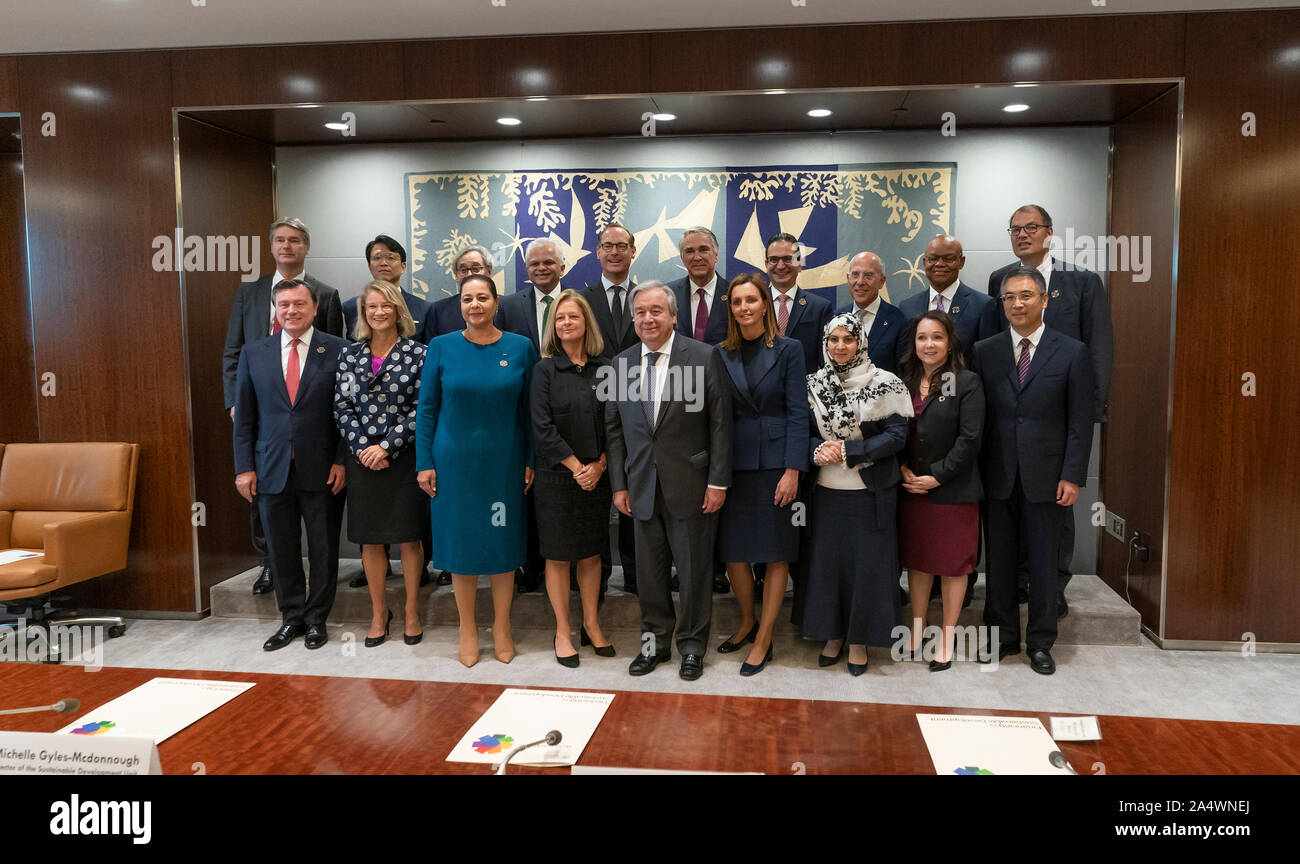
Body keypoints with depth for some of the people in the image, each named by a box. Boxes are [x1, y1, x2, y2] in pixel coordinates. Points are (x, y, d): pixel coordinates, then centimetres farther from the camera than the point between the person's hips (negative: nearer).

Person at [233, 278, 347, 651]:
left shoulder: (337, 350, -2)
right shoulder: (253, 353, 6)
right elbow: (244, 416, 7)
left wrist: (342, 461, -8)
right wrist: (244, 467, 2)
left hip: (322, 470, -2)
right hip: (273, 469, 3)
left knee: (323, 549, 8)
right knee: (281, 549, 11)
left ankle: (316, 617, 24)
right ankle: (292, 617, 27)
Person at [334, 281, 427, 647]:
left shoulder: (417, 353, -2)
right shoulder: (349, 354, 7)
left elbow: (421, 408, -7)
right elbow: (342, 407, 3)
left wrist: (386, 446, -12)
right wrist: (363, 448, -9)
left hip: (404, 456, -2)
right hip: (363, 459, 2)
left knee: (409, 536, 6)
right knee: (369, 538, 9)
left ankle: (412, 612, 21)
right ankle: (379, 611, 25)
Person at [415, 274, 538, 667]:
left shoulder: (521, 347, 0)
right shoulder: (441, 347, -1)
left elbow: (530, 409, 3)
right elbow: (426, 408, 1)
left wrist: (532, 460, 0)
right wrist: (424, 462, -3)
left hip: (504, 462, 0)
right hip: (454, 461, 0)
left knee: (502, 543, 9)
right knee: (461, 542, 8)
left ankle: (501, 626, 27)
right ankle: (467, 628, 26)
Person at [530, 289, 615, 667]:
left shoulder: (603, 367, 5)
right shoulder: (545, 369, -3)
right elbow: (543, 428, -9)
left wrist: (599, 465, -7)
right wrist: (576, 467, -12)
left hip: (597, 476, 3)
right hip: (557, 476, -2)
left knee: (592, 551, 11)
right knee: (558, 555, 5)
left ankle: (591, 624, 25)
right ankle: (562, 631, 17)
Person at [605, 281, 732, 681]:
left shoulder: (705, 357, -6)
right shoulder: (621, 363, 6)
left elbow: (720, 423, -6)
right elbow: (614, 428, 9)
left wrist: (718, 481, -9)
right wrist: (619, 484, 5)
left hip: (691, 485, -3)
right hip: (642, 487, 4)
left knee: (694, 570, 7)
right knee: (649, 570, 12)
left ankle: (692, 645, 25)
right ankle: (655, 640, 30)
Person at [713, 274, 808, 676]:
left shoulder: (789, 350, -1)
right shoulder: (721, 354, 7)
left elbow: (798, 413, -5)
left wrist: (793, 470, -13)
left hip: (775, 462, -3)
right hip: (735, 463, 3)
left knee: (776, 553, 4)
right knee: (732, 550, 7)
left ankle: (763, 640, 16)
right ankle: (747, 622, 31)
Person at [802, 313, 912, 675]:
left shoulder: (885, 383, -7)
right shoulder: (814, 384, 4)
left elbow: (897, 435, -10)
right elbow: (805, 432, 9)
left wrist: (848, 451, -18)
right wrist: (817, 450, -13)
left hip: (872, 492, -3)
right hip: (827, 490, 3)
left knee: (868, 563, 5)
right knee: (827, 560, 8)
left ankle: (859, 639, 21)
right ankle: (833, 634, 26)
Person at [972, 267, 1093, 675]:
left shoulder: (1072, 352, 0)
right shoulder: (984, 351, 4)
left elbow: (1080, 422, -1)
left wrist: (1072, 476, -7)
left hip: (1046, 479, -1)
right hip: (998, 477, 2)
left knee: (1043, 564, 8)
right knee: (999, 561, 9)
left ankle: (1040, 643, 22)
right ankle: (1002, 636, 25)